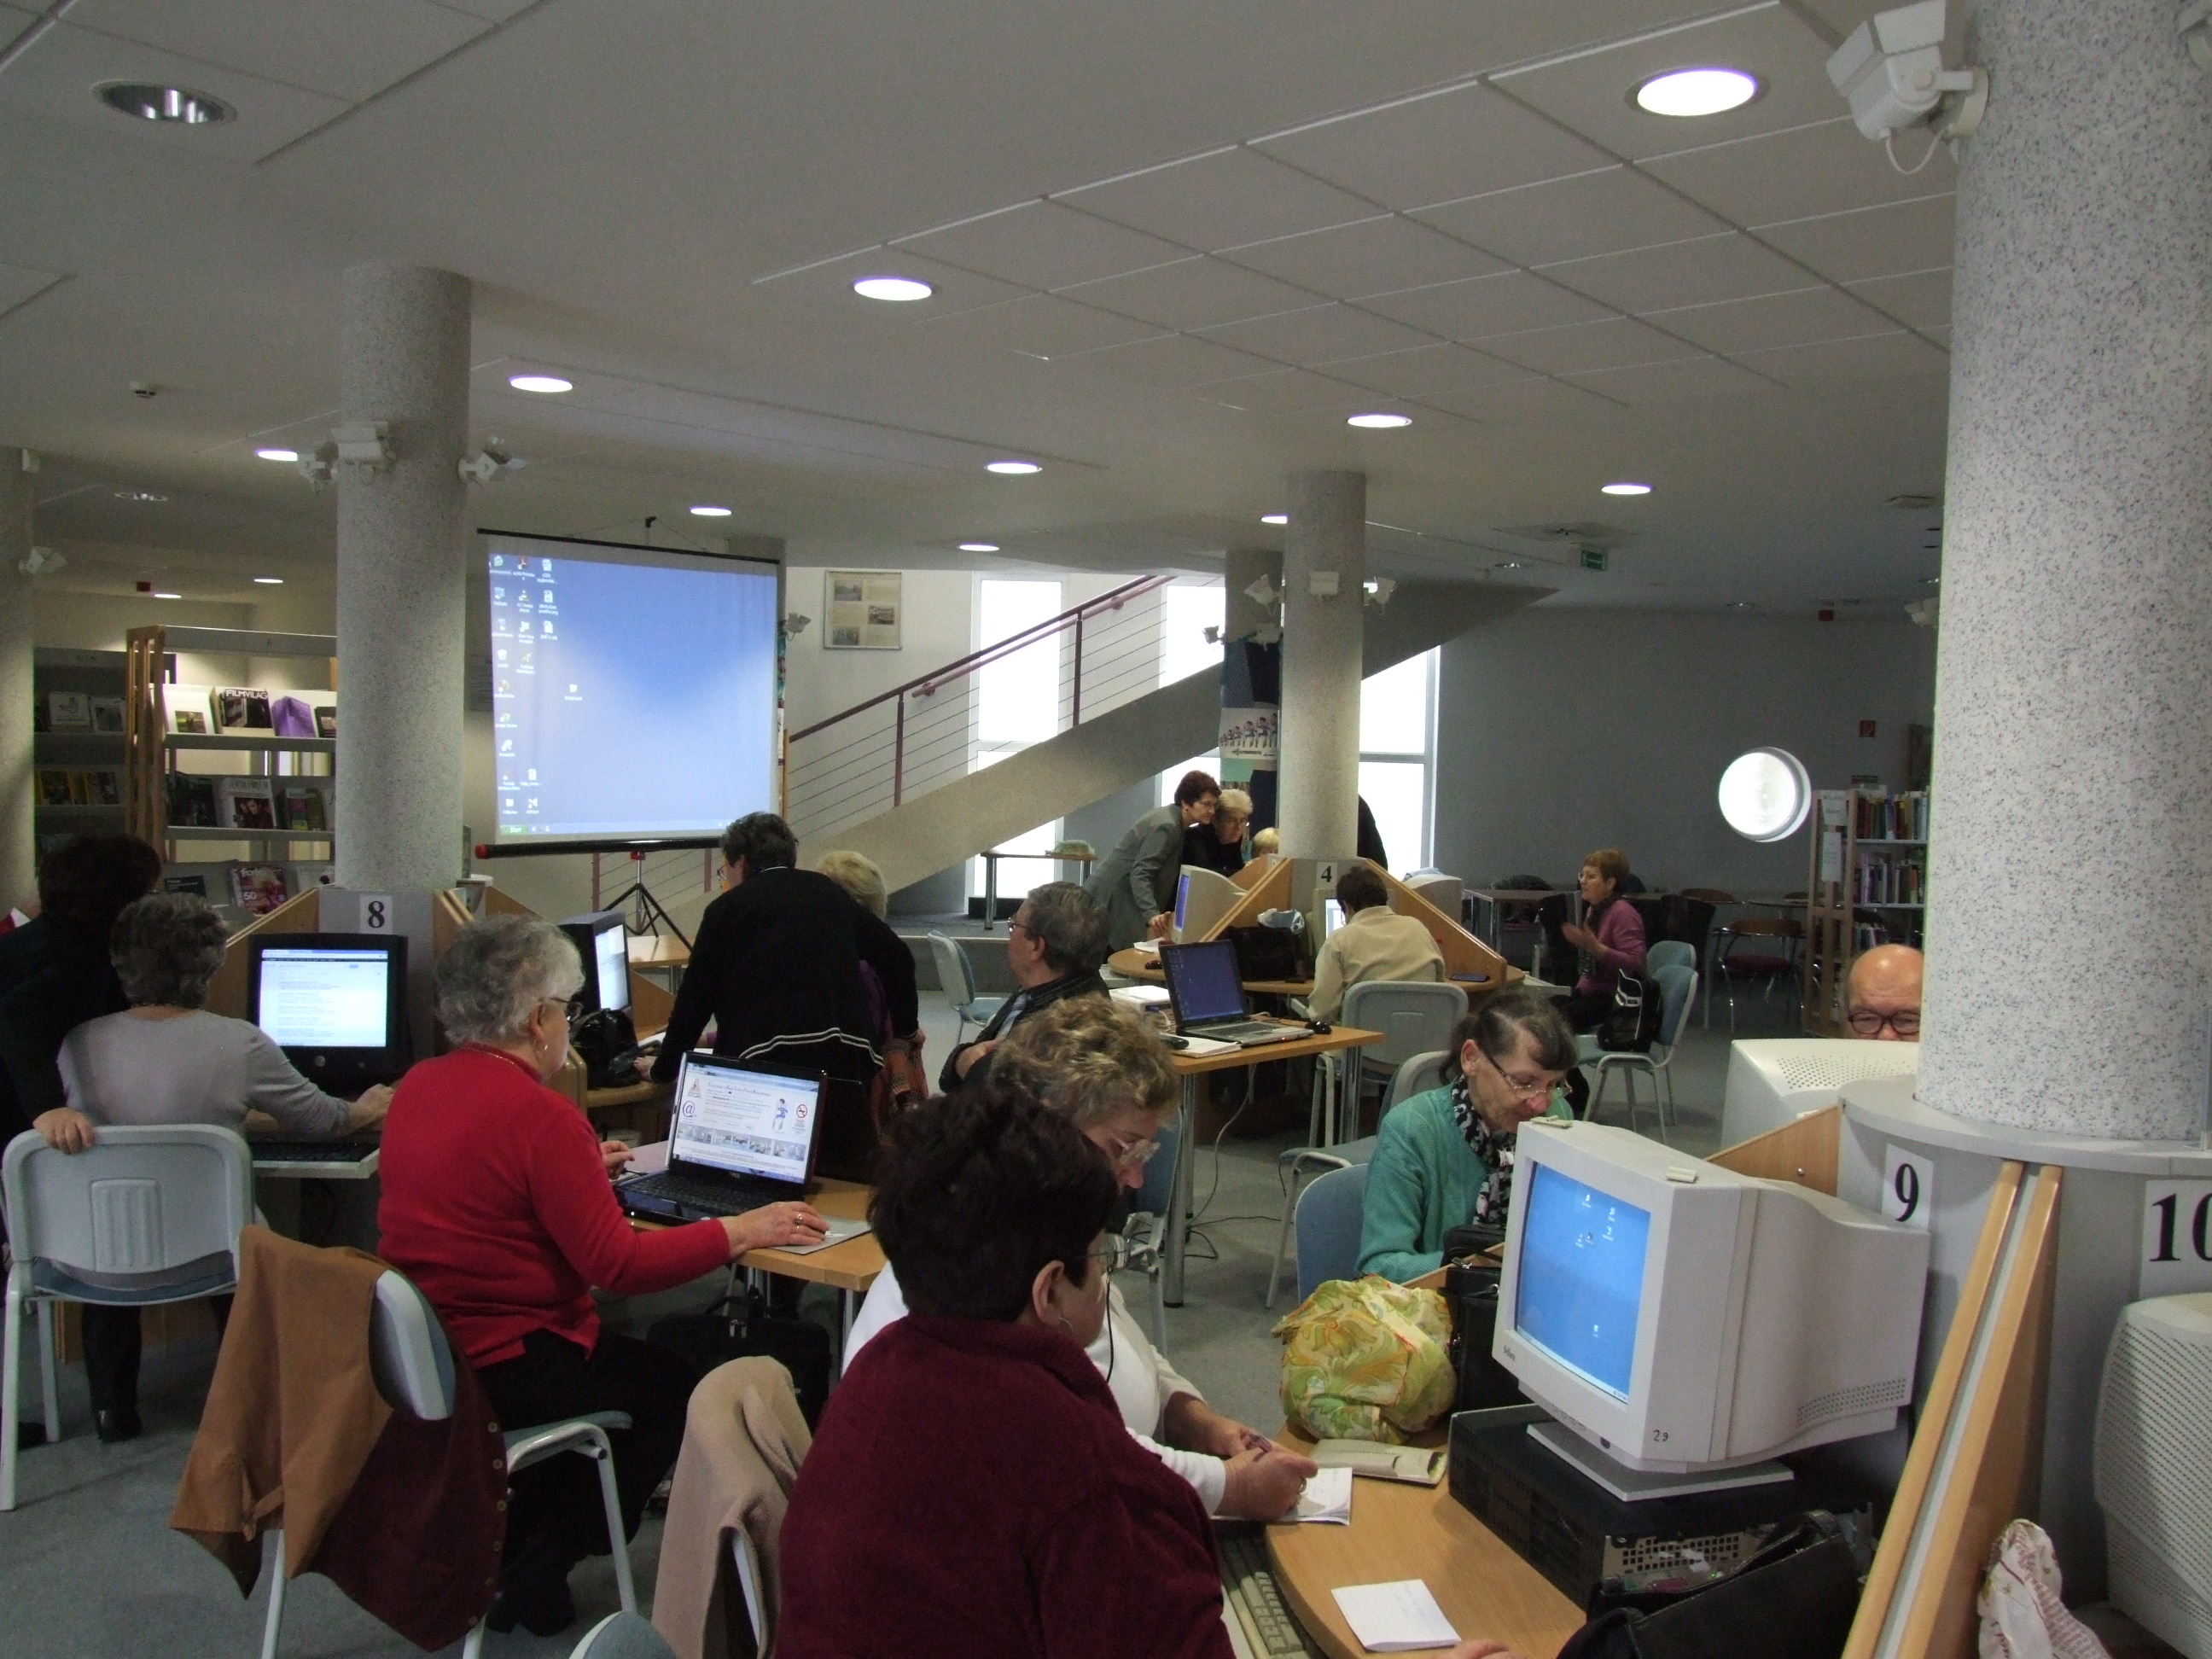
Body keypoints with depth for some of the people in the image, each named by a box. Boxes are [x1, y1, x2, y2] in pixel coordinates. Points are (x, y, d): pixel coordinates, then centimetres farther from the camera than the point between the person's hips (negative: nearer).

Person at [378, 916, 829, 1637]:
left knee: (626, 1354, 28)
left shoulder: (416, 1086, 3)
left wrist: (580, 1170, 29)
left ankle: (507, 1547, 26)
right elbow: (619, 1265, -22)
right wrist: (739, 1232, -12)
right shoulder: (540, 1115, -23)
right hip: (503, 1368, -8)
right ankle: (536, 1570, 16)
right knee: (682, 1387, 12)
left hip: (416, 1351, 9)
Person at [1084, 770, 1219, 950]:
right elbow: (1140, 874, -28)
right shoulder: (1166, 826, -20)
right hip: (1112, 901, -10)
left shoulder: (1173, 820, 9)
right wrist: (1152, 914, -40)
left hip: (1123, 900, 10)